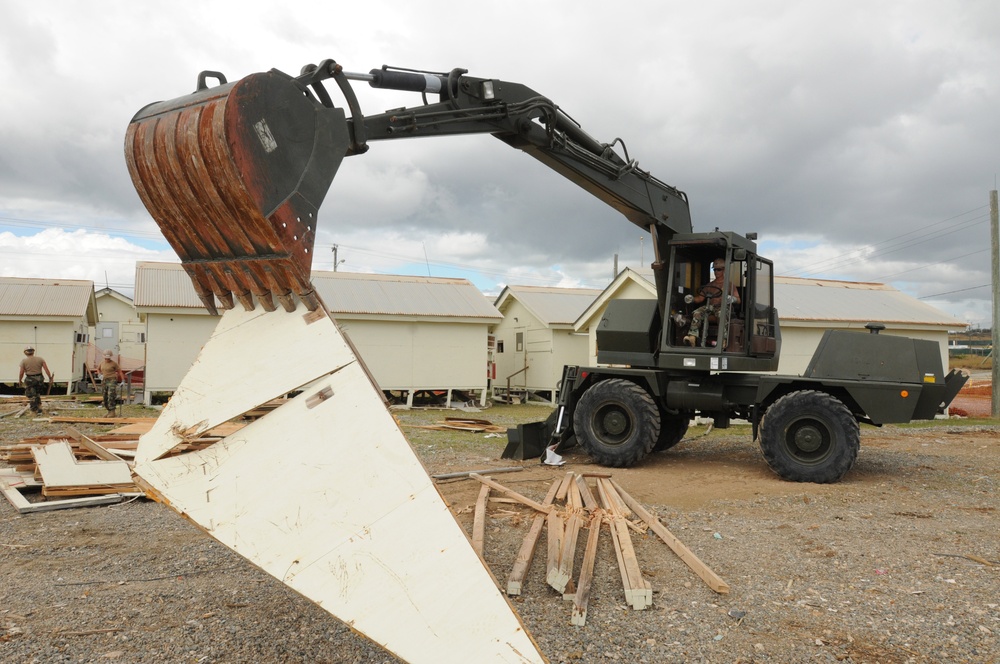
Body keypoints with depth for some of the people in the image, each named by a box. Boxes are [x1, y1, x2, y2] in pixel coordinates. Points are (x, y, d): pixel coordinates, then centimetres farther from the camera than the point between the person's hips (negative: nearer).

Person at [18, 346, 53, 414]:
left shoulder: (24, 361, -8)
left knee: (31, 396, 6)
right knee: (38, 394, 23)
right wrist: (50, 377, 6)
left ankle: (35, 411, 10)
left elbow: (21, 373, -6)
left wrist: (19, 380, 10)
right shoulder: (40, 359, -2)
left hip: (30, 380, -3)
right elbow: (46, 369, -4)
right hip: (39, 379, 3)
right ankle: (39, 407, 17)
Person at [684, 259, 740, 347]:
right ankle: (692, 338, -41)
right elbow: (700, 298, 19)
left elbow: (738, 300, 7)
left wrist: (732, 298, -18)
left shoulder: (730, 285, 16)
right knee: (697, 313, -28)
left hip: (722, 307, -3)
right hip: (709, 307, 3)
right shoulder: (709, 285, 26)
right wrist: (692, 298, -3)